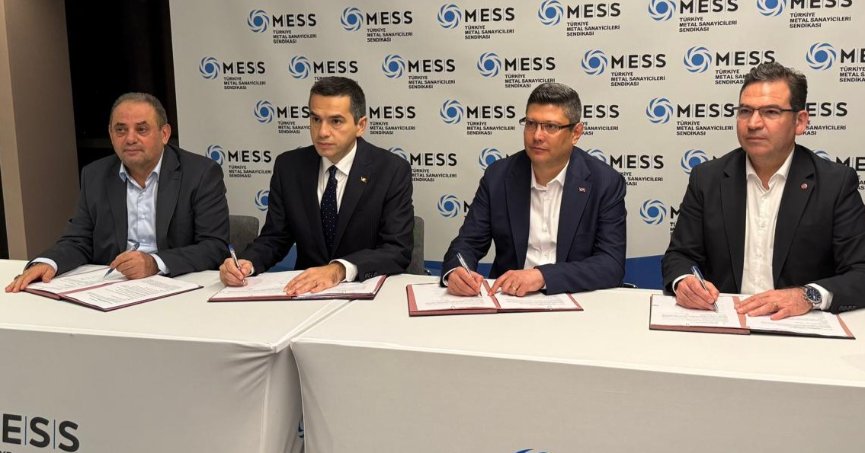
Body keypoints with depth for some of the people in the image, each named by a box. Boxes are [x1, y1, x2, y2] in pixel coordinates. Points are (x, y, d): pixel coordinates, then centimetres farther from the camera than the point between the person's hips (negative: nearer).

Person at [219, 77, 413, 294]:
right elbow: (273, 238, 6)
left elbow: (398, 251, -15)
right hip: (306, 290, 3)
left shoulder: (393, 170, -8)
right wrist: (246, 262, -16)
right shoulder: (288, 166, 2)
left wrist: (339, 270, -31)